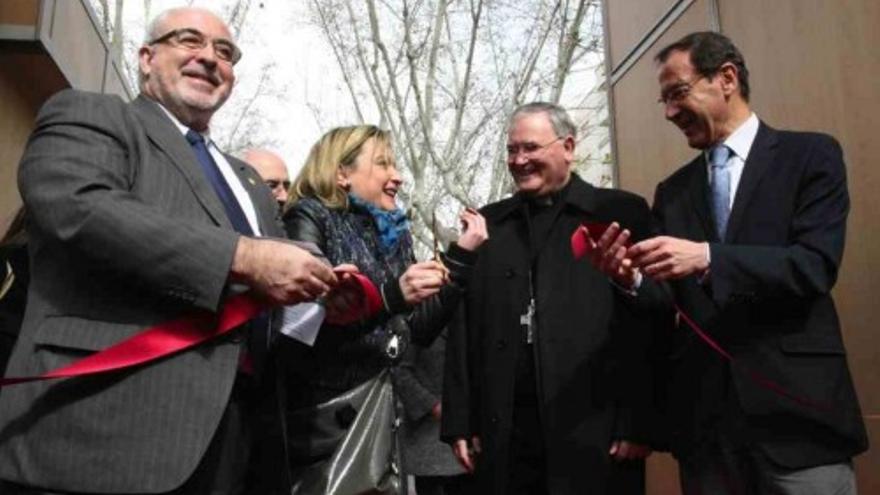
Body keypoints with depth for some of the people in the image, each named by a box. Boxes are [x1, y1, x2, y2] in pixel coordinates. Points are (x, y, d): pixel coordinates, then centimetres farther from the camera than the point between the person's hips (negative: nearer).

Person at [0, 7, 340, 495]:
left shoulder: (246, 180, 24)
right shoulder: (87, 115, 5)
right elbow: (78, 207, -17)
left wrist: (331, 297, 0)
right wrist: (244, 257, -20)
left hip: (221, 435, 7)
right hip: (105, 426, -6)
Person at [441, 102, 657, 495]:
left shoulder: (621, 212, 1)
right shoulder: (489, 222, 11)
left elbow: (646, 325, -4)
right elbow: (464, 326, 7)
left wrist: (637, 423, -10)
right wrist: (460, 421, 3)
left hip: (595, 431, -2)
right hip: (504, 434, 3)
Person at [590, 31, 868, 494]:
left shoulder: (810, 155, 1)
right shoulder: (672, 191, 13)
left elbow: (816, 265, -13)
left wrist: (707, 257, -24)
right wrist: (632, 278, -12)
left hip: (795, 406, -3)